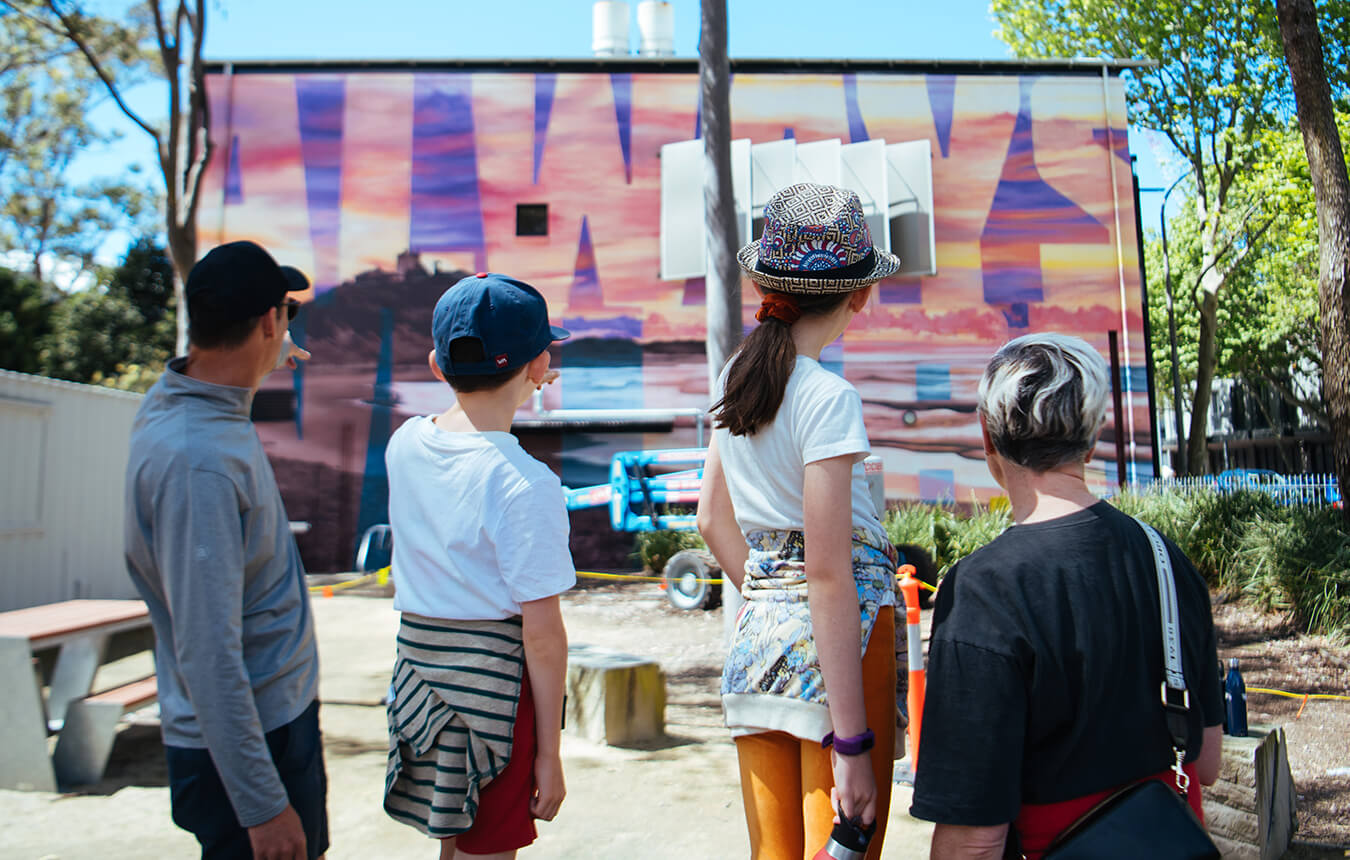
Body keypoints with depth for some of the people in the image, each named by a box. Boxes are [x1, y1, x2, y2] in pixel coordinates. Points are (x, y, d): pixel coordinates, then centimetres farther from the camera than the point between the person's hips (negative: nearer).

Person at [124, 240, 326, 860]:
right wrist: (262, 805, -26)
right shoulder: (197, 461, -30)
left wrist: (267, 363, 44)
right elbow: (208, 654, -31)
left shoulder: (173, 397, -1)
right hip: (244, 738, -9)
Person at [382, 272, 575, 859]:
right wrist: (549, 752, -9)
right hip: (497, 678, -6)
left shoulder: (405, 443, -1)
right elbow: (542, 632, -17)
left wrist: (504, 395, 20)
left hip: (417, 664, 7)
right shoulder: (528, 484, -20)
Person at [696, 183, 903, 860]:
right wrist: (852, 740, -16)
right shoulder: (828, 398, -16)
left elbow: (713, 517, 16)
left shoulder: (737, 377, 7)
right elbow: (829, 572, -19)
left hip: (757, 633, 7)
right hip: (835, 638, -7)